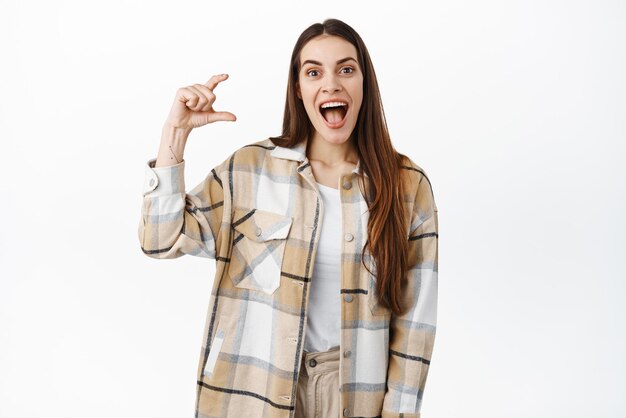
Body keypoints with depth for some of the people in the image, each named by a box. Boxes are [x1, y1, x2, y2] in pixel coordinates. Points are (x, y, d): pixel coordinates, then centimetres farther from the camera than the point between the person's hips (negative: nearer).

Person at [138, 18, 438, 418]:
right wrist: (176, 131, -14)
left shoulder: (408, 185, -5)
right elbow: (162, 239, -9)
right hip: (258, 385, 0)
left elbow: (416, 313, -2)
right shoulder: (250, 168, -5)